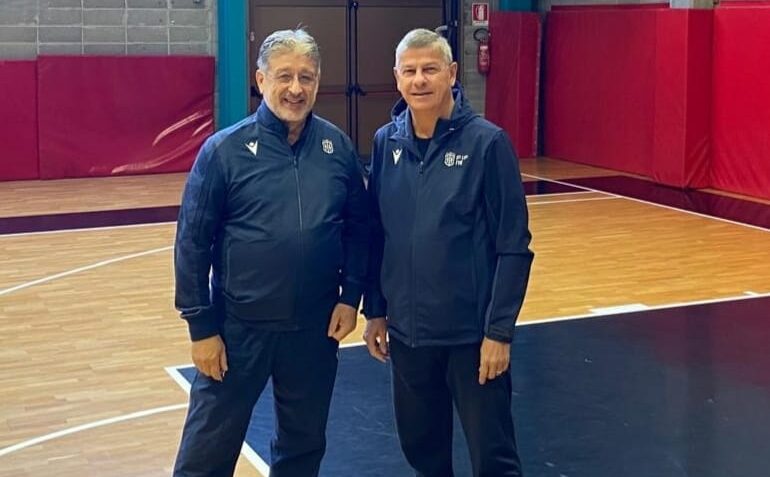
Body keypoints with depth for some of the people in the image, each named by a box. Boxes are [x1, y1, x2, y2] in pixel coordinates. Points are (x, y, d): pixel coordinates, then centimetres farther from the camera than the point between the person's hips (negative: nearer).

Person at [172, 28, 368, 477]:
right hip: (240, 325, -3)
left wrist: (352, 295, -1)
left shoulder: (338, 146, -1)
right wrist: (202, 327, -9)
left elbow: (359, 226, 8)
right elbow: (192, 243, -8)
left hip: (316, 326, 3)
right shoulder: (225, 149, -10)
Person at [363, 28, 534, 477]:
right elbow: (376, 235, 10)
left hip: (472, 332, -4)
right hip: (407, 330, 5)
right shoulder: (386, 143, 2)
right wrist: (374, 311, 9)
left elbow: (514, 247, -12)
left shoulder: (487, 142, -12)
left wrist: (500, 330, -14)